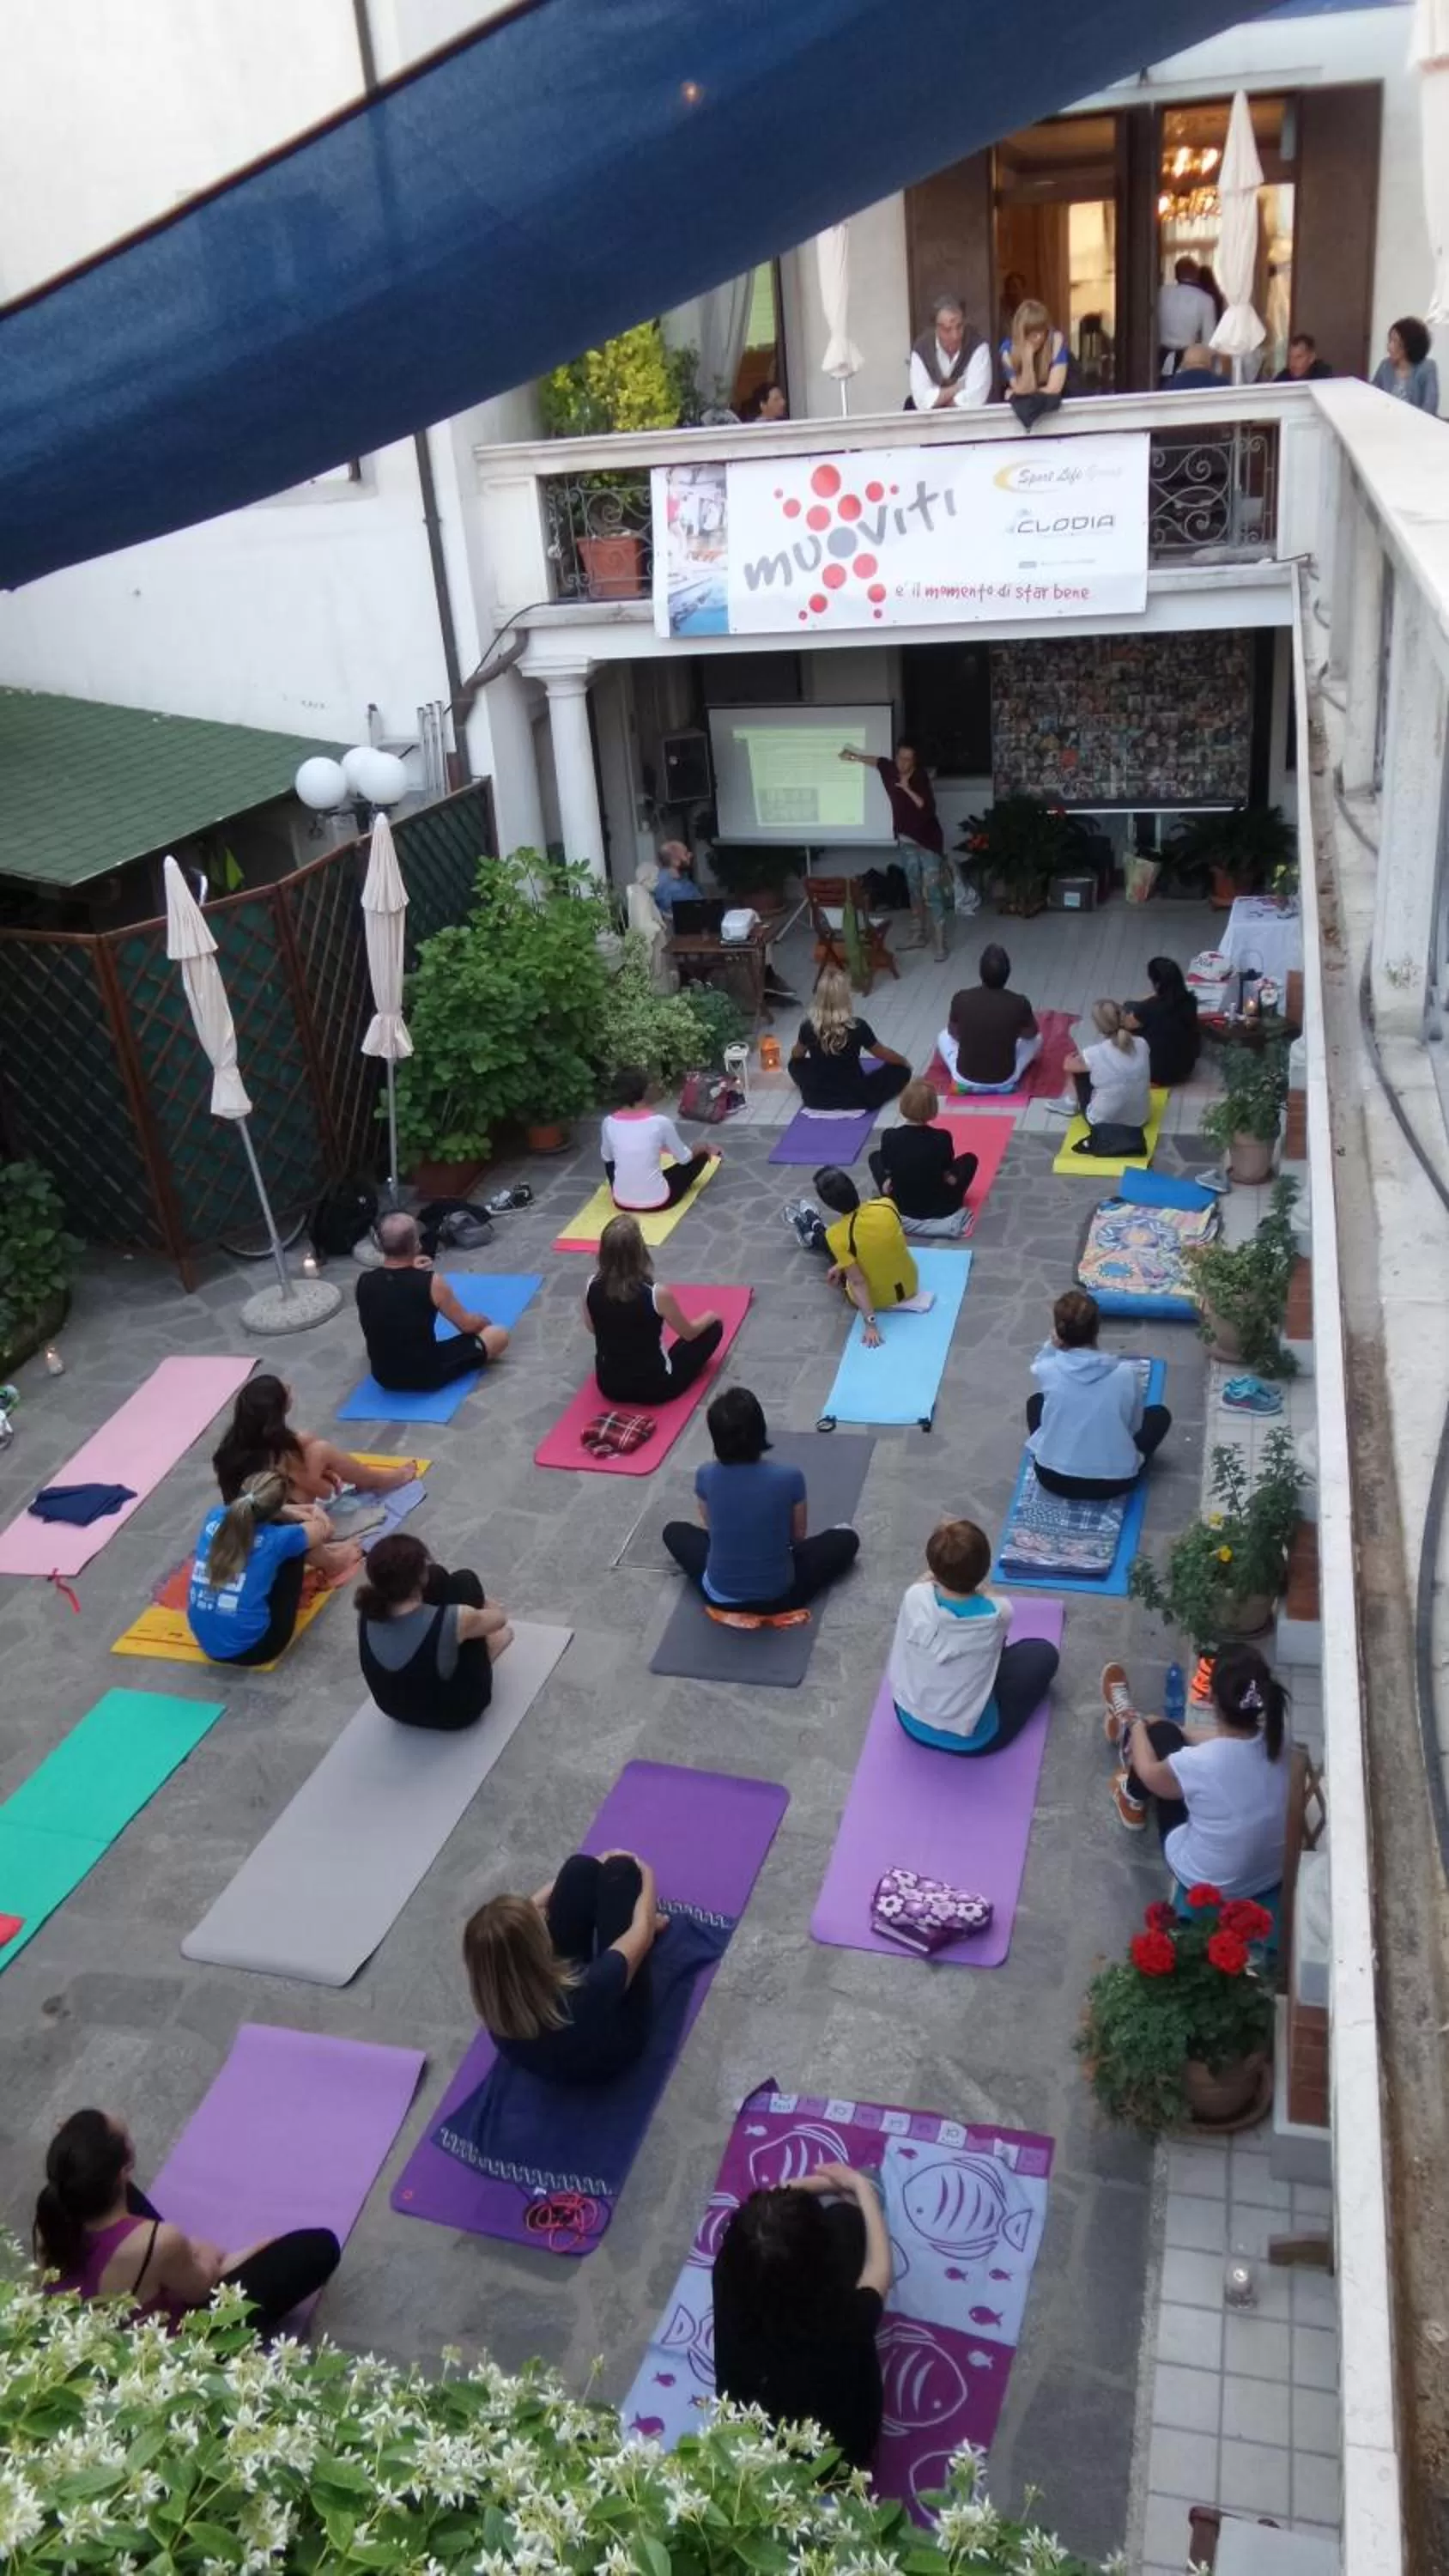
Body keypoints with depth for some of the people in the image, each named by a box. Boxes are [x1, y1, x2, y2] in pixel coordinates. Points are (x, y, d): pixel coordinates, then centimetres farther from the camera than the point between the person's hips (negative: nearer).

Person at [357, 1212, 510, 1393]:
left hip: (383, 1376, 7)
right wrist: (482, 1321, 16)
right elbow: (467, 1325, -7)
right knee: (499, 1335, 4)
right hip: (427, 1377, -7)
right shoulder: (431, 1282, -21)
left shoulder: (364, 1282, -9)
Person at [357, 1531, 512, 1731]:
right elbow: (500, 1618, -10)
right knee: (465, 1581, -1)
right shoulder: (454, 1620, -36)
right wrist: (480, 1603, 10)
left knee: (436, 1577, 5)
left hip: (394, 1710, 4)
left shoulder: (366, 1613, -24)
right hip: (454, 1713, -4)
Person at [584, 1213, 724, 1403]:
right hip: (654, 1387, -5)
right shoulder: (657, 1294, -26)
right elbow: (689, 1333, -8)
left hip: (609, 1386, 5)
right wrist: (710, 1316, 14)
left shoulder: (592, 1287, -14)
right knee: (714, 1327, 11)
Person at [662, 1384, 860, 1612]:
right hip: (777, 1597, -1)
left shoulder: (705, 1476, -14)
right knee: (847, 1539, 20)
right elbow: (798, 1535, -1)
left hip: (720, 1596, 1)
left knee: (674, 1531, 29)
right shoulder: (789, 1477, -19)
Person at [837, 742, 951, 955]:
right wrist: (854, 756, 23)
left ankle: (940, 944, -14)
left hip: (928, 841, -6)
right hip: (907, 842, 6)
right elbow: (876, 760, 22)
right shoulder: (891, 770, 0)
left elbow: (928, 808, -27)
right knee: (915, 890, 12)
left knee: (932, 892, -12)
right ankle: (921, 933, 24)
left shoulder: (921, 779, -17)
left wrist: (907, 789, -29)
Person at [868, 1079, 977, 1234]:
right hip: (940, 1208, -1)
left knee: (875, 1157, 25)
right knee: (969, 1159, 23)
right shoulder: (942, 1138, -22)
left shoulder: (890, 1137, -19)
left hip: (901, 1208, 1)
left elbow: (888, 1170, -3)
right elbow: (948, 1175, -7)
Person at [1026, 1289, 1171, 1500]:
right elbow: (1134, 1426, 1)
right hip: (1113, 1483, -1)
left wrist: (1052, 1346, -7)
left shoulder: (1047, 1370, -15)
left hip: (1054, 1479, 1)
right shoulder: (1127, 1374, -16)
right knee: (1160, 1414, 24)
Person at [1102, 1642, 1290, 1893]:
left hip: (1208, 1885, -5)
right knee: (1171, 1736, 15)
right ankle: (1131, 1739, 48)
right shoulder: (1277, 1741, -18)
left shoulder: (1199, 1762, -33)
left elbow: (1148, 1773, -7)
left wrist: (1137, 1725, 13)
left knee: (1161, 1735, 7)